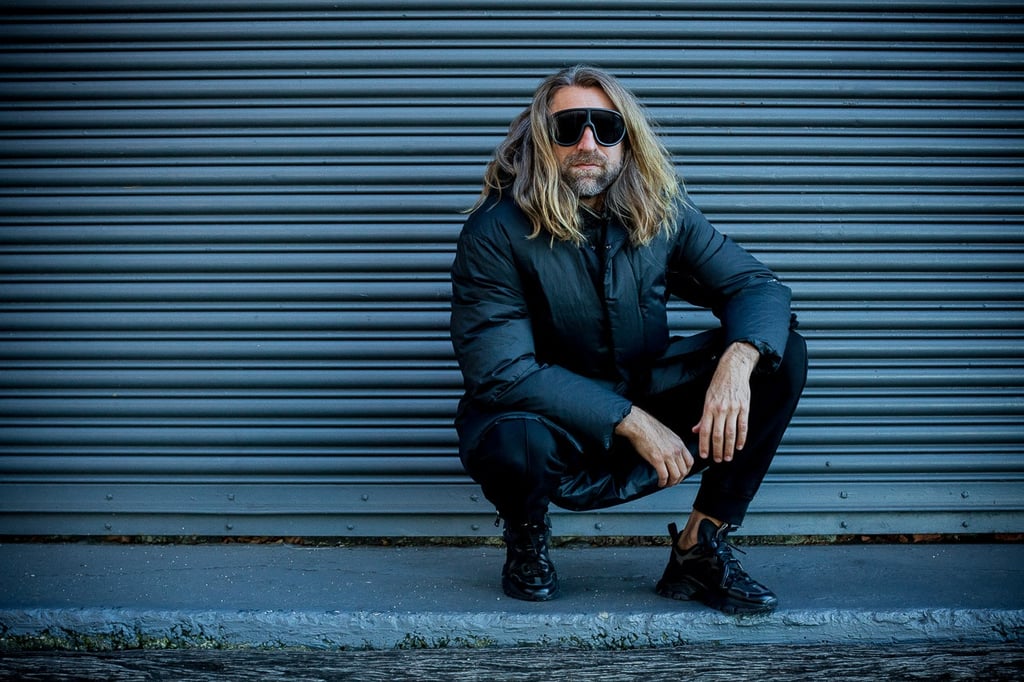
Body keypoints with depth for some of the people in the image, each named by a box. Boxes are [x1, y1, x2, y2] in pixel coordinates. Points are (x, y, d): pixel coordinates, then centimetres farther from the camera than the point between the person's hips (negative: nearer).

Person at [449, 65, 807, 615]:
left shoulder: (662, 212, -6)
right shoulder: (496, 232, -18)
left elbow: (755, 284, -5)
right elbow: (498, 369, -25)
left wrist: (739, 359, -30)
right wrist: (631, 422, -29)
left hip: (646, 397, 4)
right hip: (556, 419, -4)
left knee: (782, 352, -12)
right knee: (512, 443, -40)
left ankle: (701, 548, -7)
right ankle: (526, 531, 1)